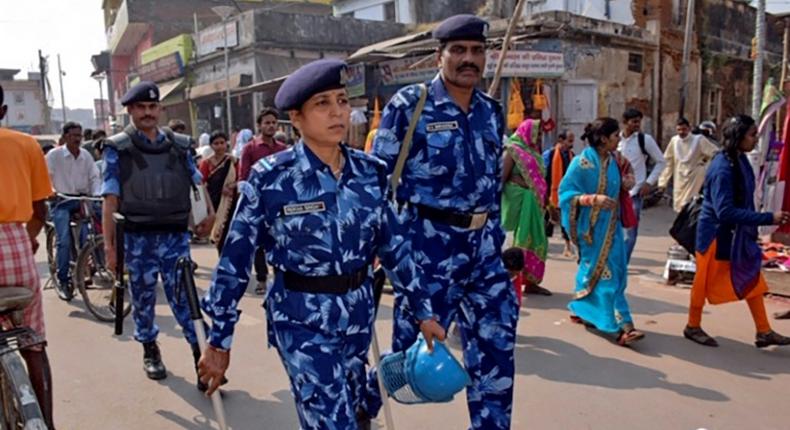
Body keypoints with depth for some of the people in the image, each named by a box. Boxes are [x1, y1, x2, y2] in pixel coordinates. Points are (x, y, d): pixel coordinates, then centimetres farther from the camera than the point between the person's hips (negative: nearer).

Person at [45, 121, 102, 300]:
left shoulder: (86, 155, 7)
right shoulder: (54, 155, -3)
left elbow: (94, 177, 4)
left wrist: (97, 194, -12)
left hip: (83, 200, 3)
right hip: (61, 201, -3)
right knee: (64, 240, -16)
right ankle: (62, 280, -4)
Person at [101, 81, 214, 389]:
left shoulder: (179, 145, 6)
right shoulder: (118, 148, -2)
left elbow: (198, 181, 18)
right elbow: (110, 199, -5)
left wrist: (208, 213, 8)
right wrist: (109, 245, -9)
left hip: (175, 235, 1)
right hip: (138, 237, 0)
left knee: (182, 295, -3)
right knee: (143, 297, 12)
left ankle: (202, 352, 2)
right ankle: (150, 350, 31)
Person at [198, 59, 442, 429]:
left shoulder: (369, 172, -2)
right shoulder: (270, 177, -14)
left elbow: (393, 244, 6)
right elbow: (235, 258, -8)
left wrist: (424, 311, 8)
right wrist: (219, 340, -4)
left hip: (359, 314, 5)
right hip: (302, 320, -5)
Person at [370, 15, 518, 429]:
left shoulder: (492, 111, 11)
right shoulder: (409, 105, -7)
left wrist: (495, 236, 16)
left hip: (482, 245, 6)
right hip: (430, 243, -5)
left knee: (496, 343, 9)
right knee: (415, 341, 7)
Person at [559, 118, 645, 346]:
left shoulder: (612, 160, 6)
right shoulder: (582, 162, -15)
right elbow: (566, 193, -15)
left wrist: (625, 185, 0)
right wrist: (593, 199, -27)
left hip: (610, 226, 7)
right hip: (592, 227, -7)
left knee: (597, 270, 12)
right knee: (605, 274, -7)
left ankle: (580, 309, 29)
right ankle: (621, 325, -7)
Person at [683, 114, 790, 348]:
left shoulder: (740, 160, 2)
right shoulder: (722, 168, -25)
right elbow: (725, 211, -30)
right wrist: (768, 218, -28)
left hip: (738, 234, 8)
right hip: (717, 235, -8)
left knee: (752, 280, 12)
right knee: (706, 282, 7)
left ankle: (764, 332, 24)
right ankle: (693, 327, 25)